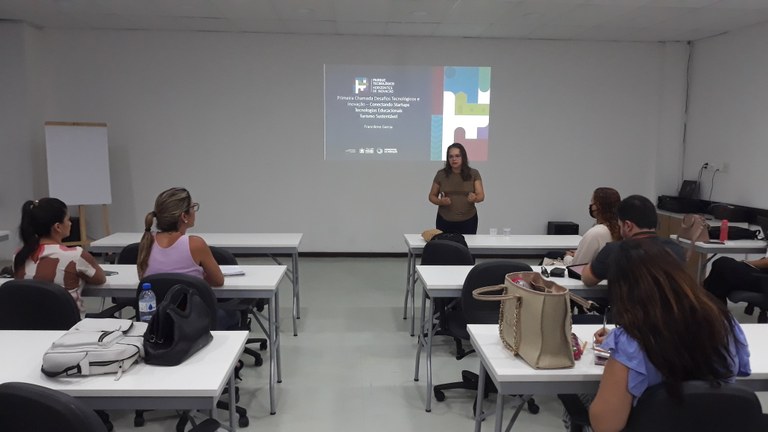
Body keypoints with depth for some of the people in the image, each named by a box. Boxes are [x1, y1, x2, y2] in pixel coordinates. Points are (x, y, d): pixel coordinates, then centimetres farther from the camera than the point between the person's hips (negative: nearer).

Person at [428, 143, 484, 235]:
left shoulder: (474, 174, -1)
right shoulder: (441, 174, 0)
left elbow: (481, 196, -5)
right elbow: (432, 196, 7)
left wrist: (474, 198, -27)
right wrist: (441, 201, -13)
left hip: (468, 221, 0)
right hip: (445, 221, 0)